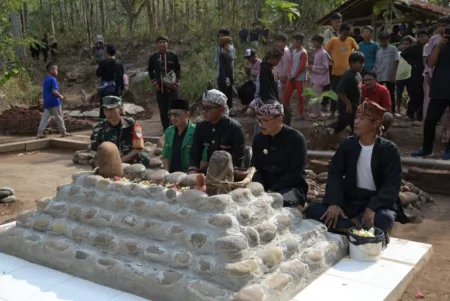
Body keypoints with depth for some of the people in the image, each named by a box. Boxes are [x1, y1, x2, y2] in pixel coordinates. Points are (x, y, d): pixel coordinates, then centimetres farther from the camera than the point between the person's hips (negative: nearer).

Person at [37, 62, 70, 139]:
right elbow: (54, 91, -24)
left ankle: (40, 132, 1)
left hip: (47, 102, 8)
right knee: (59, 117, 4)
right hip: (54, 102, -8)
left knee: (45, 117, 7)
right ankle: (63, 132, 14)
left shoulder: (46, 79, 13)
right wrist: (60, 96, -9)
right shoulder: (53, 79, -15)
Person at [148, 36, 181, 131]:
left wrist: (177, 82, -6)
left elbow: (178, 69, 5)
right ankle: (165, 128, 16)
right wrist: (154, 82, 2)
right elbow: (150, 70, 14)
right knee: (163, 109, 6)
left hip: (172, 87, -2)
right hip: (160, 88, 2)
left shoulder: (173, 56, 0)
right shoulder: (153, 57, 5)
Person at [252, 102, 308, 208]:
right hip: (264, 187, 4)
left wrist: (272, 191, -21)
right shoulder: (258, 139, 5)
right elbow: (256, 168, 8)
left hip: (291, 187, -4)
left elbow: (295, 173, -13)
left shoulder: (296, 138, -10)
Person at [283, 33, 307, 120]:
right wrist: (289, 73, 0)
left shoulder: (303, 53, -12)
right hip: (292, 77, 8)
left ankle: (301, 114, 8)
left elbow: (302, 66, -16)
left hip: (300, 79, -8)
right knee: (286, 94, 8)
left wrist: (295, 76, -14)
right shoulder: (294, 51, 12)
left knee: (300, 96, -1)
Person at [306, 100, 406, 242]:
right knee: (313, 210, -22)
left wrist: (372, 208, -30)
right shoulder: (348, 144, 3)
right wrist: (334, 203, -19)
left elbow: (392, 185, -14)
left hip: (378, 202, -3)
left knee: (383, 220, -39)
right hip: (350, 201, 4)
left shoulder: (389, 149, -7)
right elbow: (335, 174, -2)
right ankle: (358, 227, -28)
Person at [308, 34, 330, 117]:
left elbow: (325, 67, -18)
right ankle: (317, 114, 22)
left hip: (320, 80, -9)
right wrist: (311, 68, 6)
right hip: (316, 79, 9)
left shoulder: (323, 53, -15)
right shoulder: (317, 52, 13)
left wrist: (313, 67, -18)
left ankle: (317, 115, 1)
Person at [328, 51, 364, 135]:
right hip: (347, 106, -9)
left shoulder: (357, 73, 7)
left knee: (340, 125, 19)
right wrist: (348, 104, -24)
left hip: (354, 106, 9)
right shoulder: (348, 75, -23)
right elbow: (340, 91, -28)